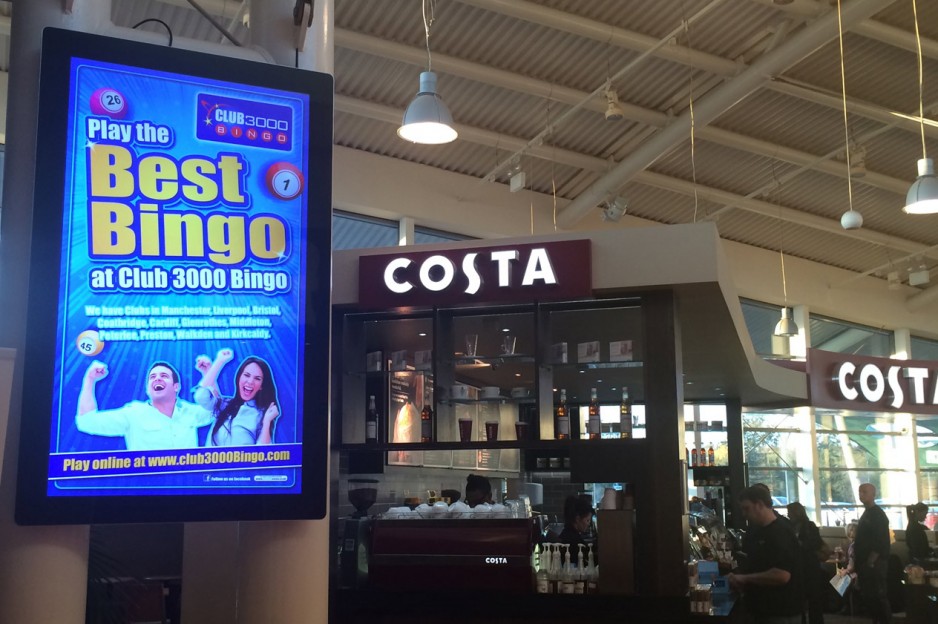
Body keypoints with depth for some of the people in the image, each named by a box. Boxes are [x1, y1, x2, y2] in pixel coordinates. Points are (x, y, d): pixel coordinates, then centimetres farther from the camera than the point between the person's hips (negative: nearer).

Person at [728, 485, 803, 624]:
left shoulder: (781, 533, -18)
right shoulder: (760, 533, 12)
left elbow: (782, 575, -29)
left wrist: (745, 578, -20)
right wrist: (741, 581, 4)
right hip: (763, 611, 9)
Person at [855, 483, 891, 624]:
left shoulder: (878, 514, -14)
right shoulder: (866, 513, 15)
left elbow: (880, 542, -21)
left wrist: (870, 562, -20)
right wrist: (859, 562, 16)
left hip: (875, 563, -9)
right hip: (865, 563, 9)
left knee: (878, 596, -4)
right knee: (867, 595, 12)